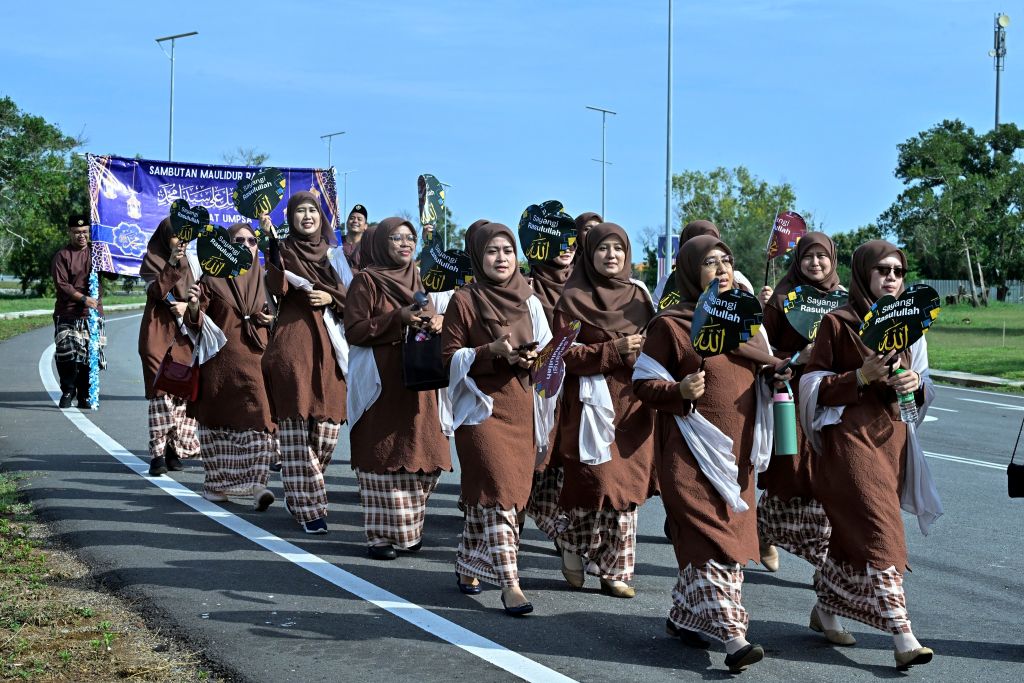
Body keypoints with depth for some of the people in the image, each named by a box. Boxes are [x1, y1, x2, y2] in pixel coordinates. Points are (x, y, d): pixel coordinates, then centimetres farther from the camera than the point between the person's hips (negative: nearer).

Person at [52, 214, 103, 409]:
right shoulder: (62, 255, 1)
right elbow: (61, 284, -8)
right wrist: (83, 298, -18)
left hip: (92, 313, 3)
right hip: (67, 314, -3)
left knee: (88, 356, 1)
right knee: (66, 353, -12)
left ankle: (84, 396, 11)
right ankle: (67, 392, 6)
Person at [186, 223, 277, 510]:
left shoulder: (264, 280, 13)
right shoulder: (213, 280, 3)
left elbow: (273, 315, 26)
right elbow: (196, 323, -1)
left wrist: (272, 320, 4)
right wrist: (194, 307, -21)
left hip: (256, 359, 2)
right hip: (220, 361, -2)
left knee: (259, 419, -13)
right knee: (219, 420, 5)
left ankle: (256, 484, -17)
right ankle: (217, 482, 16)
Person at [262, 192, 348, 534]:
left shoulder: (332, 254, 18)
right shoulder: (284, 250, 3)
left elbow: (347, 297, 20)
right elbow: (277, 288, -15)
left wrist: (331, 297, -2)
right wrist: (271, 243, -22)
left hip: (329, 346, 5)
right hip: (292, 343, -5)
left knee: (328, 427, 3)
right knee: (296, 428, -8)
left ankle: (300, 490, 26)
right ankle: (308, 507, -5)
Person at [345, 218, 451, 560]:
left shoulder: (416, 279, 17)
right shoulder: (366, 281, -2)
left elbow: (429, 322, 21)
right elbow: (354, 330, -9)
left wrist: (433, 323, -3)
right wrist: (398, 318, -18)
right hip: (380, 383, -6)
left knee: (420, 459, 4)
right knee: (383, 457, -6)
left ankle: (407, 529, 17)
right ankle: (380, 535, 1)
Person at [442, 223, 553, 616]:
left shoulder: (529, 301, 10)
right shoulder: (464, 300, -2)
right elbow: (450, 356, -5)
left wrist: (532, 358, -9)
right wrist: (493, 351, -19)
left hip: (521, 409, 5)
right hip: (481, 406, -5)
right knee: (498, 489, -16)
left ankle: (467, 565, 28)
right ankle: (509, 584, -17)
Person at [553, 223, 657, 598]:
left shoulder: (638, 295, 13)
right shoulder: (573, 299, -2)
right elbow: (566, 355, -9)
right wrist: (614, 351, -18)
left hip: (633, 402, 5)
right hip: (593, 402, -5)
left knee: (627, 486, 4)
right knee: (597, 483, -10)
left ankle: (615, 570, 14)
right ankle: (572, 540, 20)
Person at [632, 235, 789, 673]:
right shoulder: (670, 325, -6)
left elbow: (758, 370, 23)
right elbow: (644, 382, -6)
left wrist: (775, 373, 0)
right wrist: (680, 391, -25)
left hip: (738, 448, 7)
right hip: (694, 449, -7)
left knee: (730, 534, 9)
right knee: (713, 537, -11)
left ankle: (684, 617, 24)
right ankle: (730, 635, -11)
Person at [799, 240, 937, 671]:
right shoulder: (837, 322, -4)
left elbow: (923, 384, 17)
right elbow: (814, 385, -5)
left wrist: (916, 384, -6)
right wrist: (861, 377, -18)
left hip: (891, 437, 6)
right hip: (850, 437, -6)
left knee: (853, 529, 11)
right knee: (879, 531, -14)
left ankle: (825, 612, 29)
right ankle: (902, 637, -16)